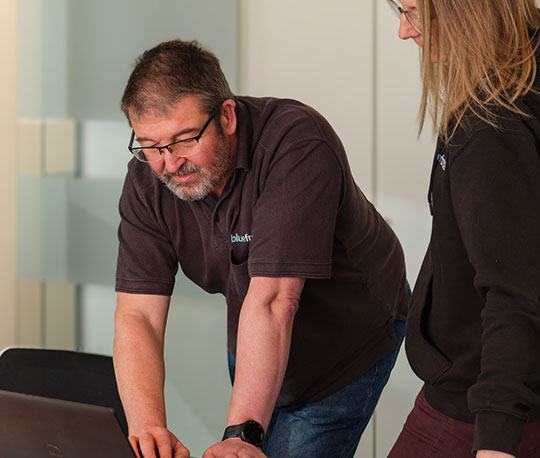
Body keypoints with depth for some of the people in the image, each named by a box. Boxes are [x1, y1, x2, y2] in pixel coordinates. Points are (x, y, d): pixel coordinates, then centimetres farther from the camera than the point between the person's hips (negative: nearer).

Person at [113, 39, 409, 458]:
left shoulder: (296, 143, -35)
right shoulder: (147, 180, -17)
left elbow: (273, 299, -42)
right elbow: (137, 314, -23)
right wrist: (147, 424, -41)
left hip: (349, 337, -5)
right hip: (251, 345, 5)